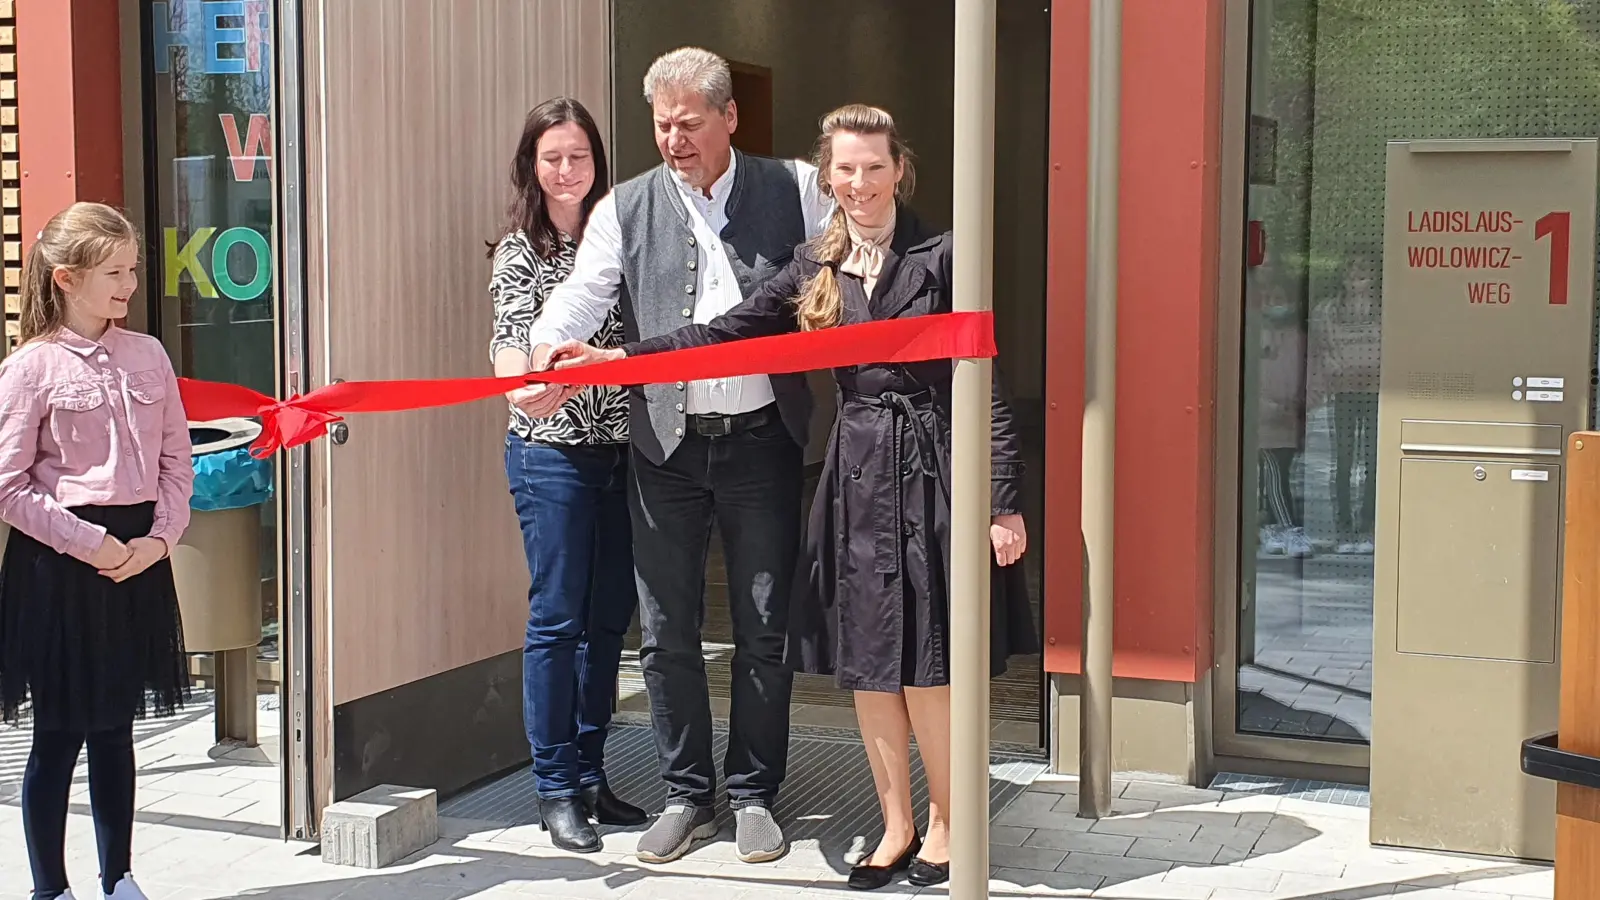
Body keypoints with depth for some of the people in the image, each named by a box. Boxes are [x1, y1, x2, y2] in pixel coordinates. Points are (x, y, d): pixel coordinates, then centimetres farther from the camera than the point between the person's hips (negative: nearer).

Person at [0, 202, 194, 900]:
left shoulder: (147, 355, 6)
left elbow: (176, 460, 9)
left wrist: (159, 536, -5)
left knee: (116, 727, 14)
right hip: (60, 563, -4)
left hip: (138, 558, 5)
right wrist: (88, 542, -15)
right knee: (59, 734, 3)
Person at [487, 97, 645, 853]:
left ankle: (590, 774, 20)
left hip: (620, 446, 5)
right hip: (550, 451, -4)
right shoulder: (519, 249, -1)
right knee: (556, 617, -2)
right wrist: (518, 377, -38)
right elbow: (511, 333, -17)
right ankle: (555, 789, 6)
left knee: (608, 616, 8)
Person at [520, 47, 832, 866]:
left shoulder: (793, 189, 3)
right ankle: (687, 796, 22)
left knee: (763, 631, 7)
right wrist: (548, 355, -29)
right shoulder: (626, 208, 3)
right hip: (667, 448, 1)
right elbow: (582, 293, -9)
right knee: (665, 633, 7)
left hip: (764, 440, -1)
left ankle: (754, 795, 22)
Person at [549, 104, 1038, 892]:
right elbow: (726, 335, 5)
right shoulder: (815, 267, 8)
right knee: (864, 663, 9)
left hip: (931, 471, -4)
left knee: (923, 663, 0)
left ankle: (945, 824, 20)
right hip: (855, 476, 5)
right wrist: (614, 357, -5)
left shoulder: (939, 257, -5)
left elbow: (985, 385, -6)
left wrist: (1004, 502, -9)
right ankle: (896, 826, 24)